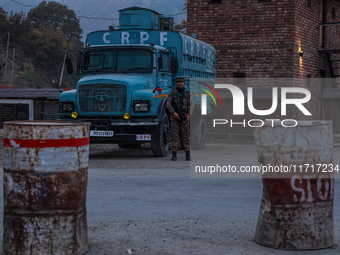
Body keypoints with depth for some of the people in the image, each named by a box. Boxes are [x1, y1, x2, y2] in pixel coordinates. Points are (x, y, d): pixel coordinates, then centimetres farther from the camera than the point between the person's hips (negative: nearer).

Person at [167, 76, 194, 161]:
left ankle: (188, 155, 3)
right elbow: (168, 104, -1)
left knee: (186, 135, 0)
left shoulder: (188, 94, 10)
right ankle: (174, 155, -3)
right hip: (174, 117, -1)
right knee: (174, 136, -4)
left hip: (185, 117, 1)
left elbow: (191, 105, 1)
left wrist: (189, 115, -15)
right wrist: (174, 113, -16)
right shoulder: (172, 93, 8)